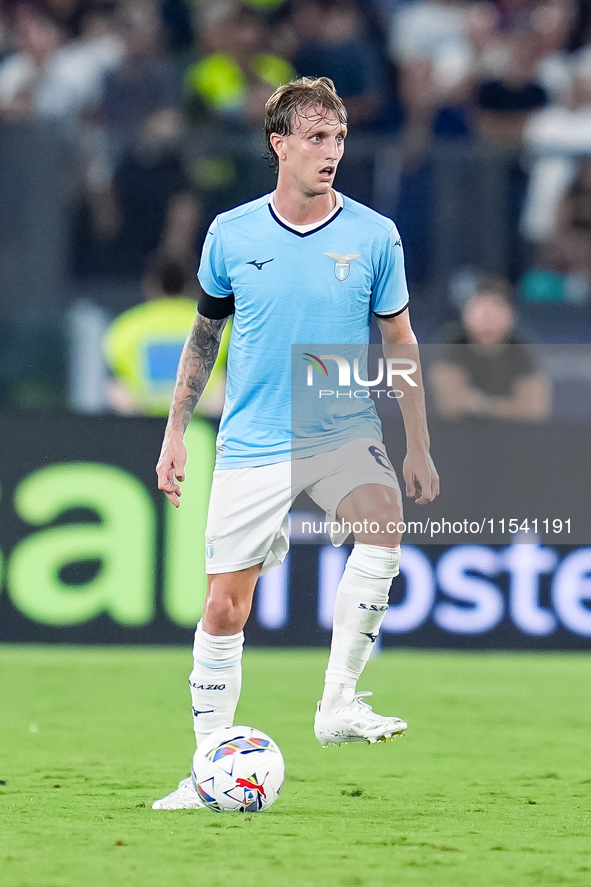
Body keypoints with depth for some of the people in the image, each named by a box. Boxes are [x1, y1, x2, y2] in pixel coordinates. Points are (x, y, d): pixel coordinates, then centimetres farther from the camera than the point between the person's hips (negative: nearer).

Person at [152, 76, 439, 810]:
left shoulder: (374, 236, -3)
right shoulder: (231, 234, 0)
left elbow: (400, 344, 5)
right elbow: (204, 335, 12)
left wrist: (419, 450, 3)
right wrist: (175, 433, 10)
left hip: (344, 431, -1)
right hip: (250, 446, 1)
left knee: (383, 521, -32)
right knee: (225, 607, 0)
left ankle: (339, 701, -24)